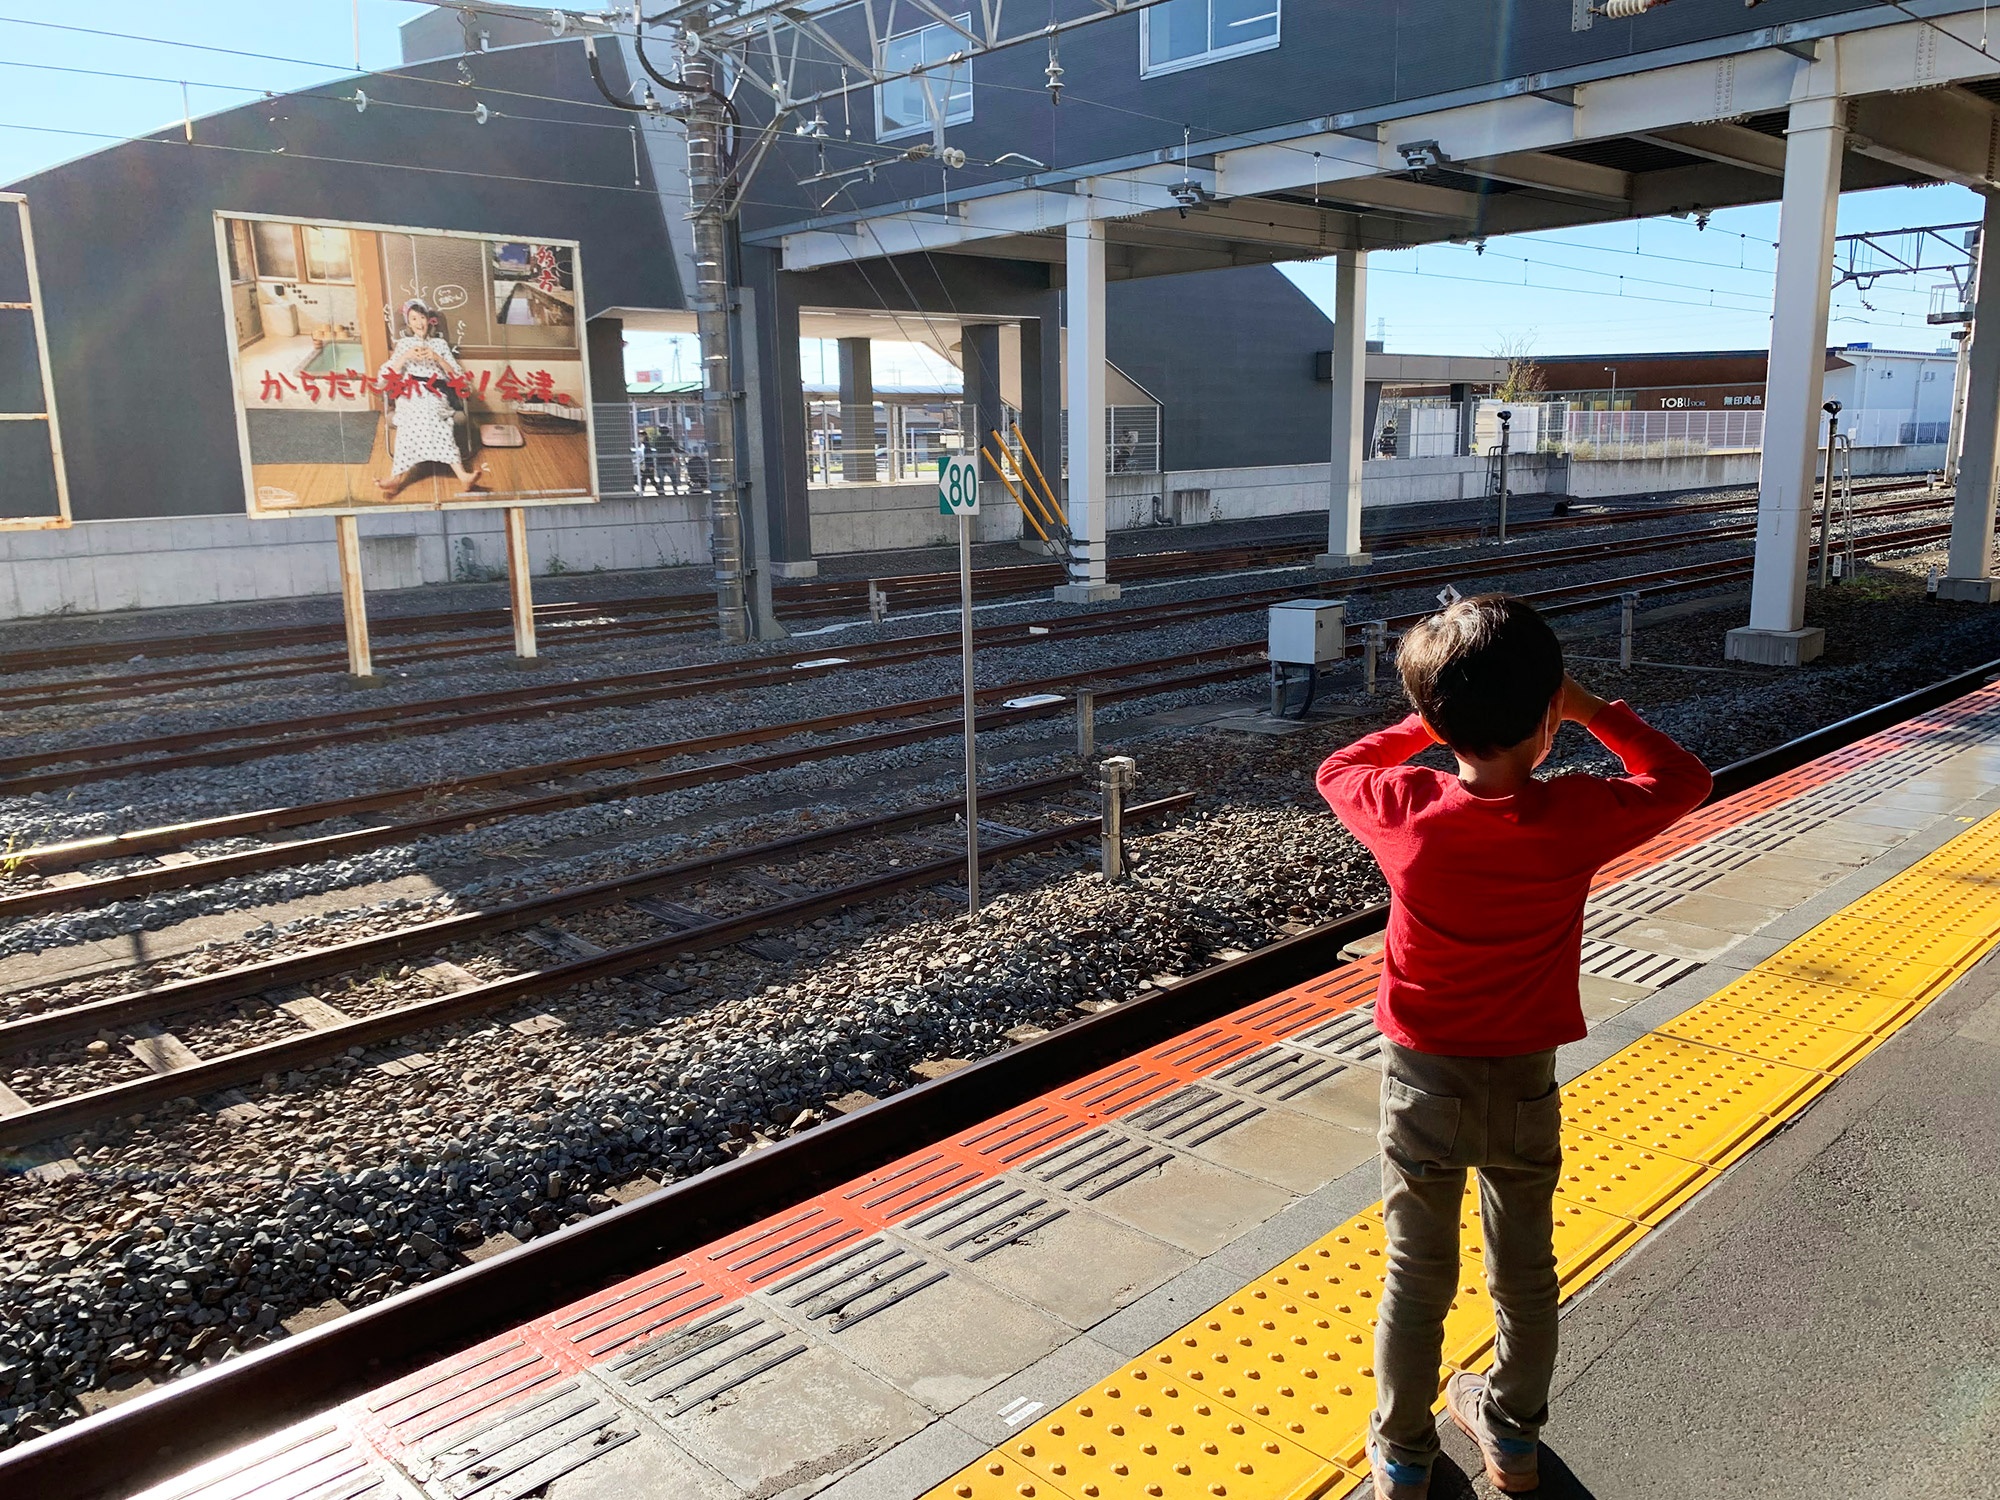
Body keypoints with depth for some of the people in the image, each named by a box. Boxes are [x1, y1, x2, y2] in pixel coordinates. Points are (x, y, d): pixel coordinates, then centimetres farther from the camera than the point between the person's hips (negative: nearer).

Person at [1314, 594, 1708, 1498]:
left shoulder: (1405, 812, -20)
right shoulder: (1574, 819, -20)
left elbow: (1337, 769, 3)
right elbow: (1683, 779, -1)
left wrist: (1431, 724, 4)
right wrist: (1592, 710, 0)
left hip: (1423, 1081, 0)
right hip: (1525, 1083, 1)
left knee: (1417, 1277, 15)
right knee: (1525, 1268, 22)